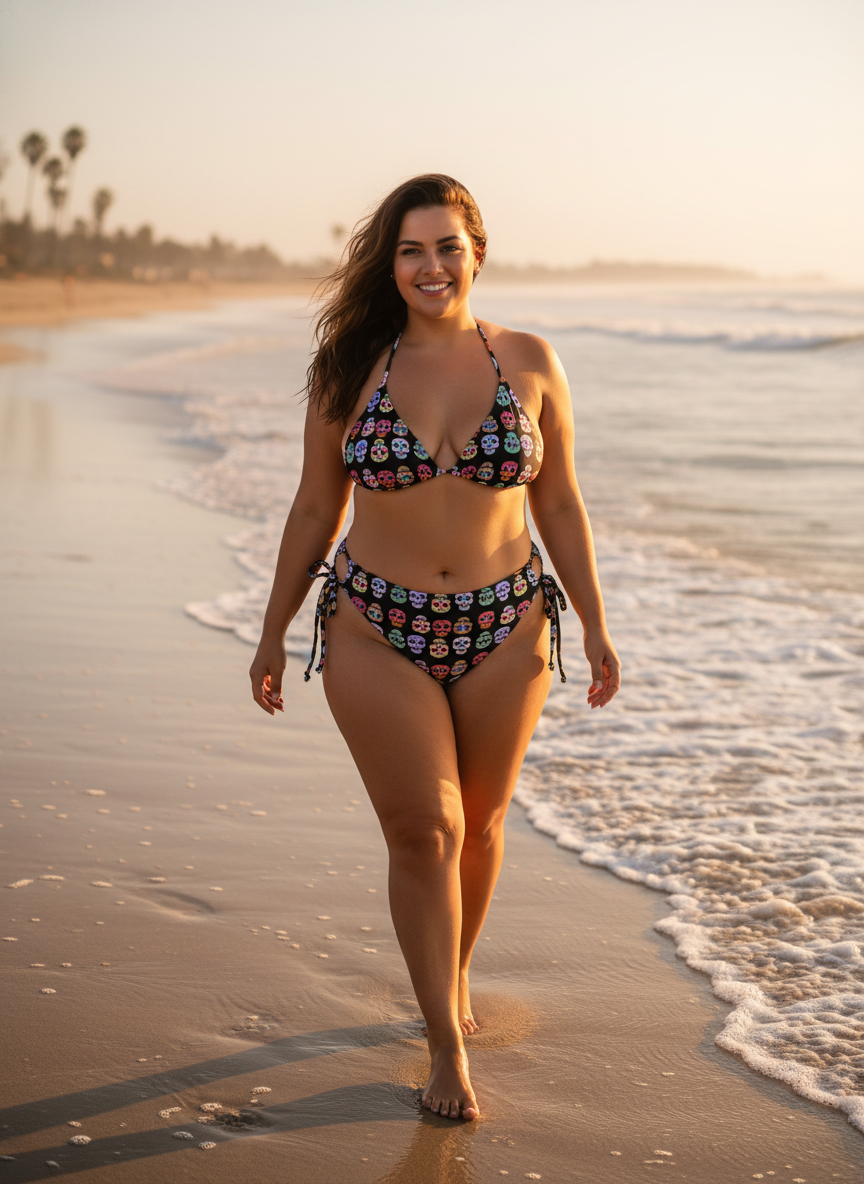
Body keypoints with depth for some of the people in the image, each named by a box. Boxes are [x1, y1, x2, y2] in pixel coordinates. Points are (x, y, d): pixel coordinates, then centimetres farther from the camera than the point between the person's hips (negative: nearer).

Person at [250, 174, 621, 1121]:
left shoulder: (530, 363, -1)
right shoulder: (349, 372, -3)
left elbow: (559, 505, 5)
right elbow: (315, 510, 5)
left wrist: (595, 626, 4)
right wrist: (273, 633, 7)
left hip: (504, 629, 1)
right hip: (377, 633, -1)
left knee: (477, 823, 14)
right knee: (423, 832, -5)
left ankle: (452, 978, 40)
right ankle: (447, 1044, 7)